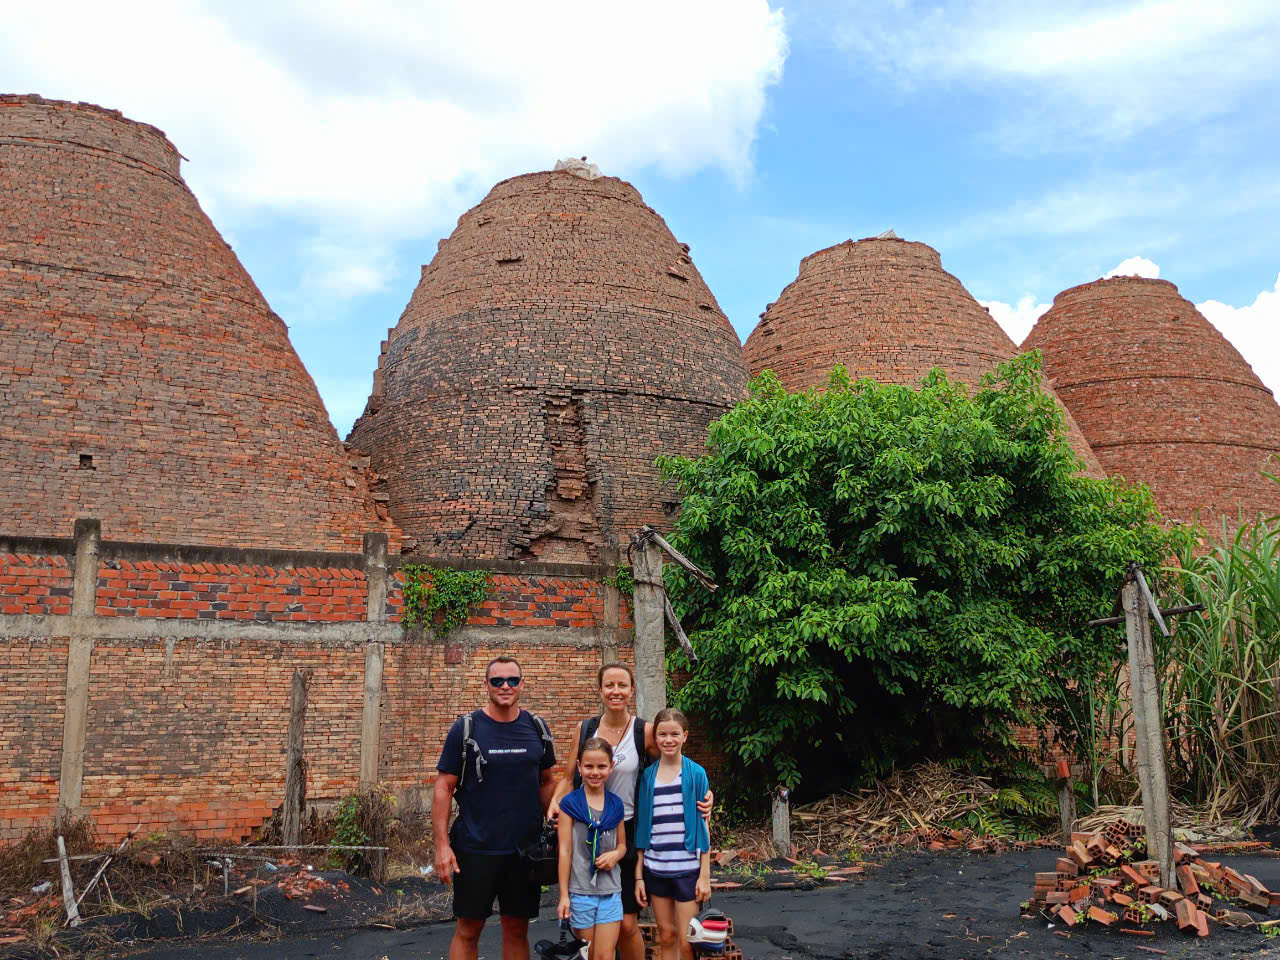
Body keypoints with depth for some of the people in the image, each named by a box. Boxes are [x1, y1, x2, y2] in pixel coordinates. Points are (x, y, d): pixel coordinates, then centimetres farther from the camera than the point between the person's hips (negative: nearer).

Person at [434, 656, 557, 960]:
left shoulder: (537, 728, 5)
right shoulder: (465, 728, -5)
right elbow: (444, 788, -4)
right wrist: (442, 845, -10)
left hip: (525, 848, 3)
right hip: (476, 849, -3)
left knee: (517, 929, 10)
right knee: (468, 929, 5)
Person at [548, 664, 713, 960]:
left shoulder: (645, 732, -4)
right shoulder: (585, 729, 3)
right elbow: (569, 779, 8)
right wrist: (555, 802, -11)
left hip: (627, 833, -2)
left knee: (626, 924, -1)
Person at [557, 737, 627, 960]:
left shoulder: (615, 804, 6)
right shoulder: (570, 803, -4)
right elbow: (565, 851, -4)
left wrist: (615, 855, -7)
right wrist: (564, 895, -5)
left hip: (610, 891, 2)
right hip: (580, 891, -2)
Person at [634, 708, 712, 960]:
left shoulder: (696, 774, -4)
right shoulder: (647, 776, 2)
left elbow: (703, 826, -2)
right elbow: (642, 828, 6)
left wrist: (705, 875, -5)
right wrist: (638, 875, 4)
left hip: (687, 868, -3)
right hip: (655, 869, 3)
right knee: (666, 936, 11)